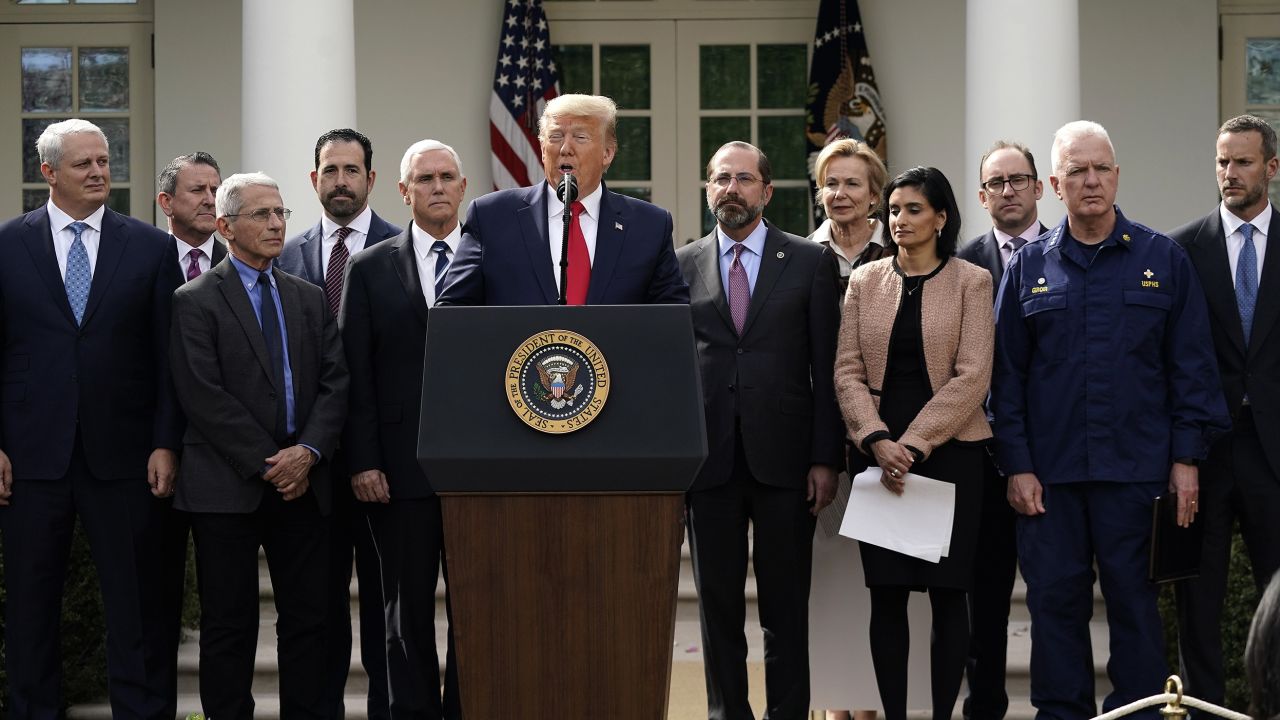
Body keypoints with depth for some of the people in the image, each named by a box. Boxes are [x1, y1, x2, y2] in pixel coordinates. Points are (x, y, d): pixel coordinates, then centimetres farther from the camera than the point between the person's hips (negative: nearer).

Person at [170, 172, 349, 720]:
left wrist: (308, 451, -9)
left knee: (308, 619, 5)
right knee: (230, 625, 2)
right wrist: (266, 464, -12)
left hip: (303, 483, 4)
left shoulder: (310, 299, 15)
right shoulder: (196, 301, -1)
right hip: (227, 486, -4)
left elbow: (335, 381, 8)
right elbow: (204, 396, -9)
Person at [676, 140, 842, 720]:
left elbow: (826, 367, 2)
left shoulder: (810, 262, 5)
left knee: (786, 606, 4)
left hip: (784, 456, -1)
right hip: (708, 456, 2)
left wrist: (826, 458, -4)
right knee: (717, 603, 7)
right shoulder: (681, 266, 9)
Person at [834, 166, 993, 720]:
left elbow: (972, 377, -7)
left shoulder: (971, 282, 1)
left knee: (947, 590, 0)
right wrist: (878, 440, -11)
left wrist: (914, 445, -14)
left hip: (948, 450, -2)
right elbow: (847, 371, 5)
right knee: (886, 591, 2)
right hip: (879, 451, 2)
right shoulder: (865, 281, 9)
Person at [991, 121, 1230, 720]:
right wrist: (1016, 466, -1)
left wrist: (1187, 457, -2)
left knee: (1135, 601, 4)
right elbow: (1006, 375, 6)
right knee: (1055, 602, 5)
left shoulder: (1163, 260, 4)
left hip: (1136, 469, -1)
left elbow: (1191, 366, 4)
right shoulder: (1028, 267, 7)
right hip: (1048, 473, 1)